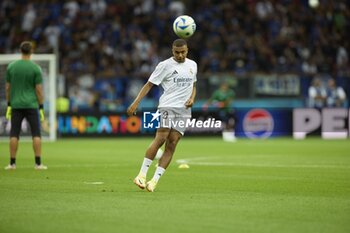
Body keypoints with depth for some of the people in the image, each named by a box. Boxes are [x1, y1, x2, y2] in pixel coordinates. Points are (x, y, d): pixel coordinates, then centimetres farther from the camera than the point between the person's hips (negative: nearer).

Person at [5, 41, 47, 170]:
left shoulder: (11, 66, 2)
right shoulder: (35, 68, -5)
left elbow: (8, 87, 6)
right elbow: (39, 89, -6)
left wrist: (9, 104, 14)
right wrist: (41, 107, 1)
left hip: (16, 105, 2)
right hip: (32, 105, -2)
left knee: (14, 134, 6)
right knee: (36, 134, 3)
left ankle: (12, 163, 5)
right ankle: (38, 163, -1)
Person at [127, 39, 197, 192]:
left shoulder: (192, 65, 15)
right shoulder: (165, 65, -1)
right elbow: (149, 84, -1)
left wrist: (192, 98, 5)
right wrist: (136, 103, -11)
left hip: (184, 110, 4)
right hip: (167, 106, -4)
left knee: (172, 145, -6)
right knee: (161, 138, -19)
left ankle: (154, 181, -8)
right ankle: (142, 174, -13)